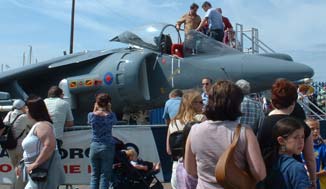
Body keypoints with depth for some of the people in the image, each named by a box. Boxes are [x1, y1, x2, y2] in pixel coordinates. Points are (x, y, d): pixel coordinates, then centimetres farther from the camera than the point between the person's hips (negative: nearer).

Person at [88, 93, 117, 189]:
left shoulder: (91, 115, -4)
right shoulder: (111, 115, -8)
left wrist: (95, 109, 9)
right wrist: (109, 110, 3)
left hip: (94, 147, 2)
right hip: (107, 148, -2)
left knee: (94, 175, 11)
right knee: (105, 176, 3)